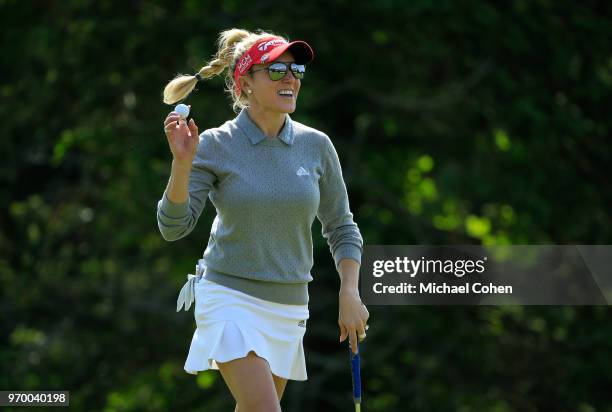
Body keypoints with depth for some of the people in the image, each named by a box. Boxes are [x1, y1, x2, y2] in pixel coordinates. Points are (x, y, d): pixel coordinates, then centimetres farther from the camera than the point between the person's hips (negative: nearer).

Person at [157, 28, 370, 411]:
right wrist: (182, 163, -24)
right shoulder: (215, 145, -7)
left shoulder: (316, 145, 1)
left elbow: (341, 228, 10)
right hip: (230, 297, -4)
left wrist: (350, 294, -2)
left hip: (289, 305, 4)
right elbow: (173, 227, -11)